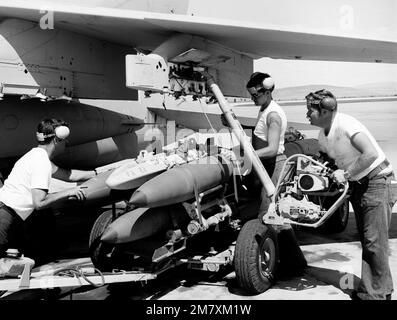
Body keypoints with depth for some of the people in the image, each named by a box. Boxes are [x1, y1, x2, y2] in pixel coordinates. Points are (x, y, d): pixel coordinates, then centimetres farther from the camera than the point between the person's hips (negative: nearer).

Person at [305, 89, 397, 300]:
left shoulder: (346, 125, -23)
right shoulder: (323, 135, 3)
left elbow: (370, 154, -32)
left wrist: (346, 173, -26)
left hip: (376, 179, -9)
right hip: (357, 184, 9)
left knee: (374, 241, -6)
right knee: (365, 239, 13)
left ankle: (379, 293, 6)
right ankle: (368, 290, 24)